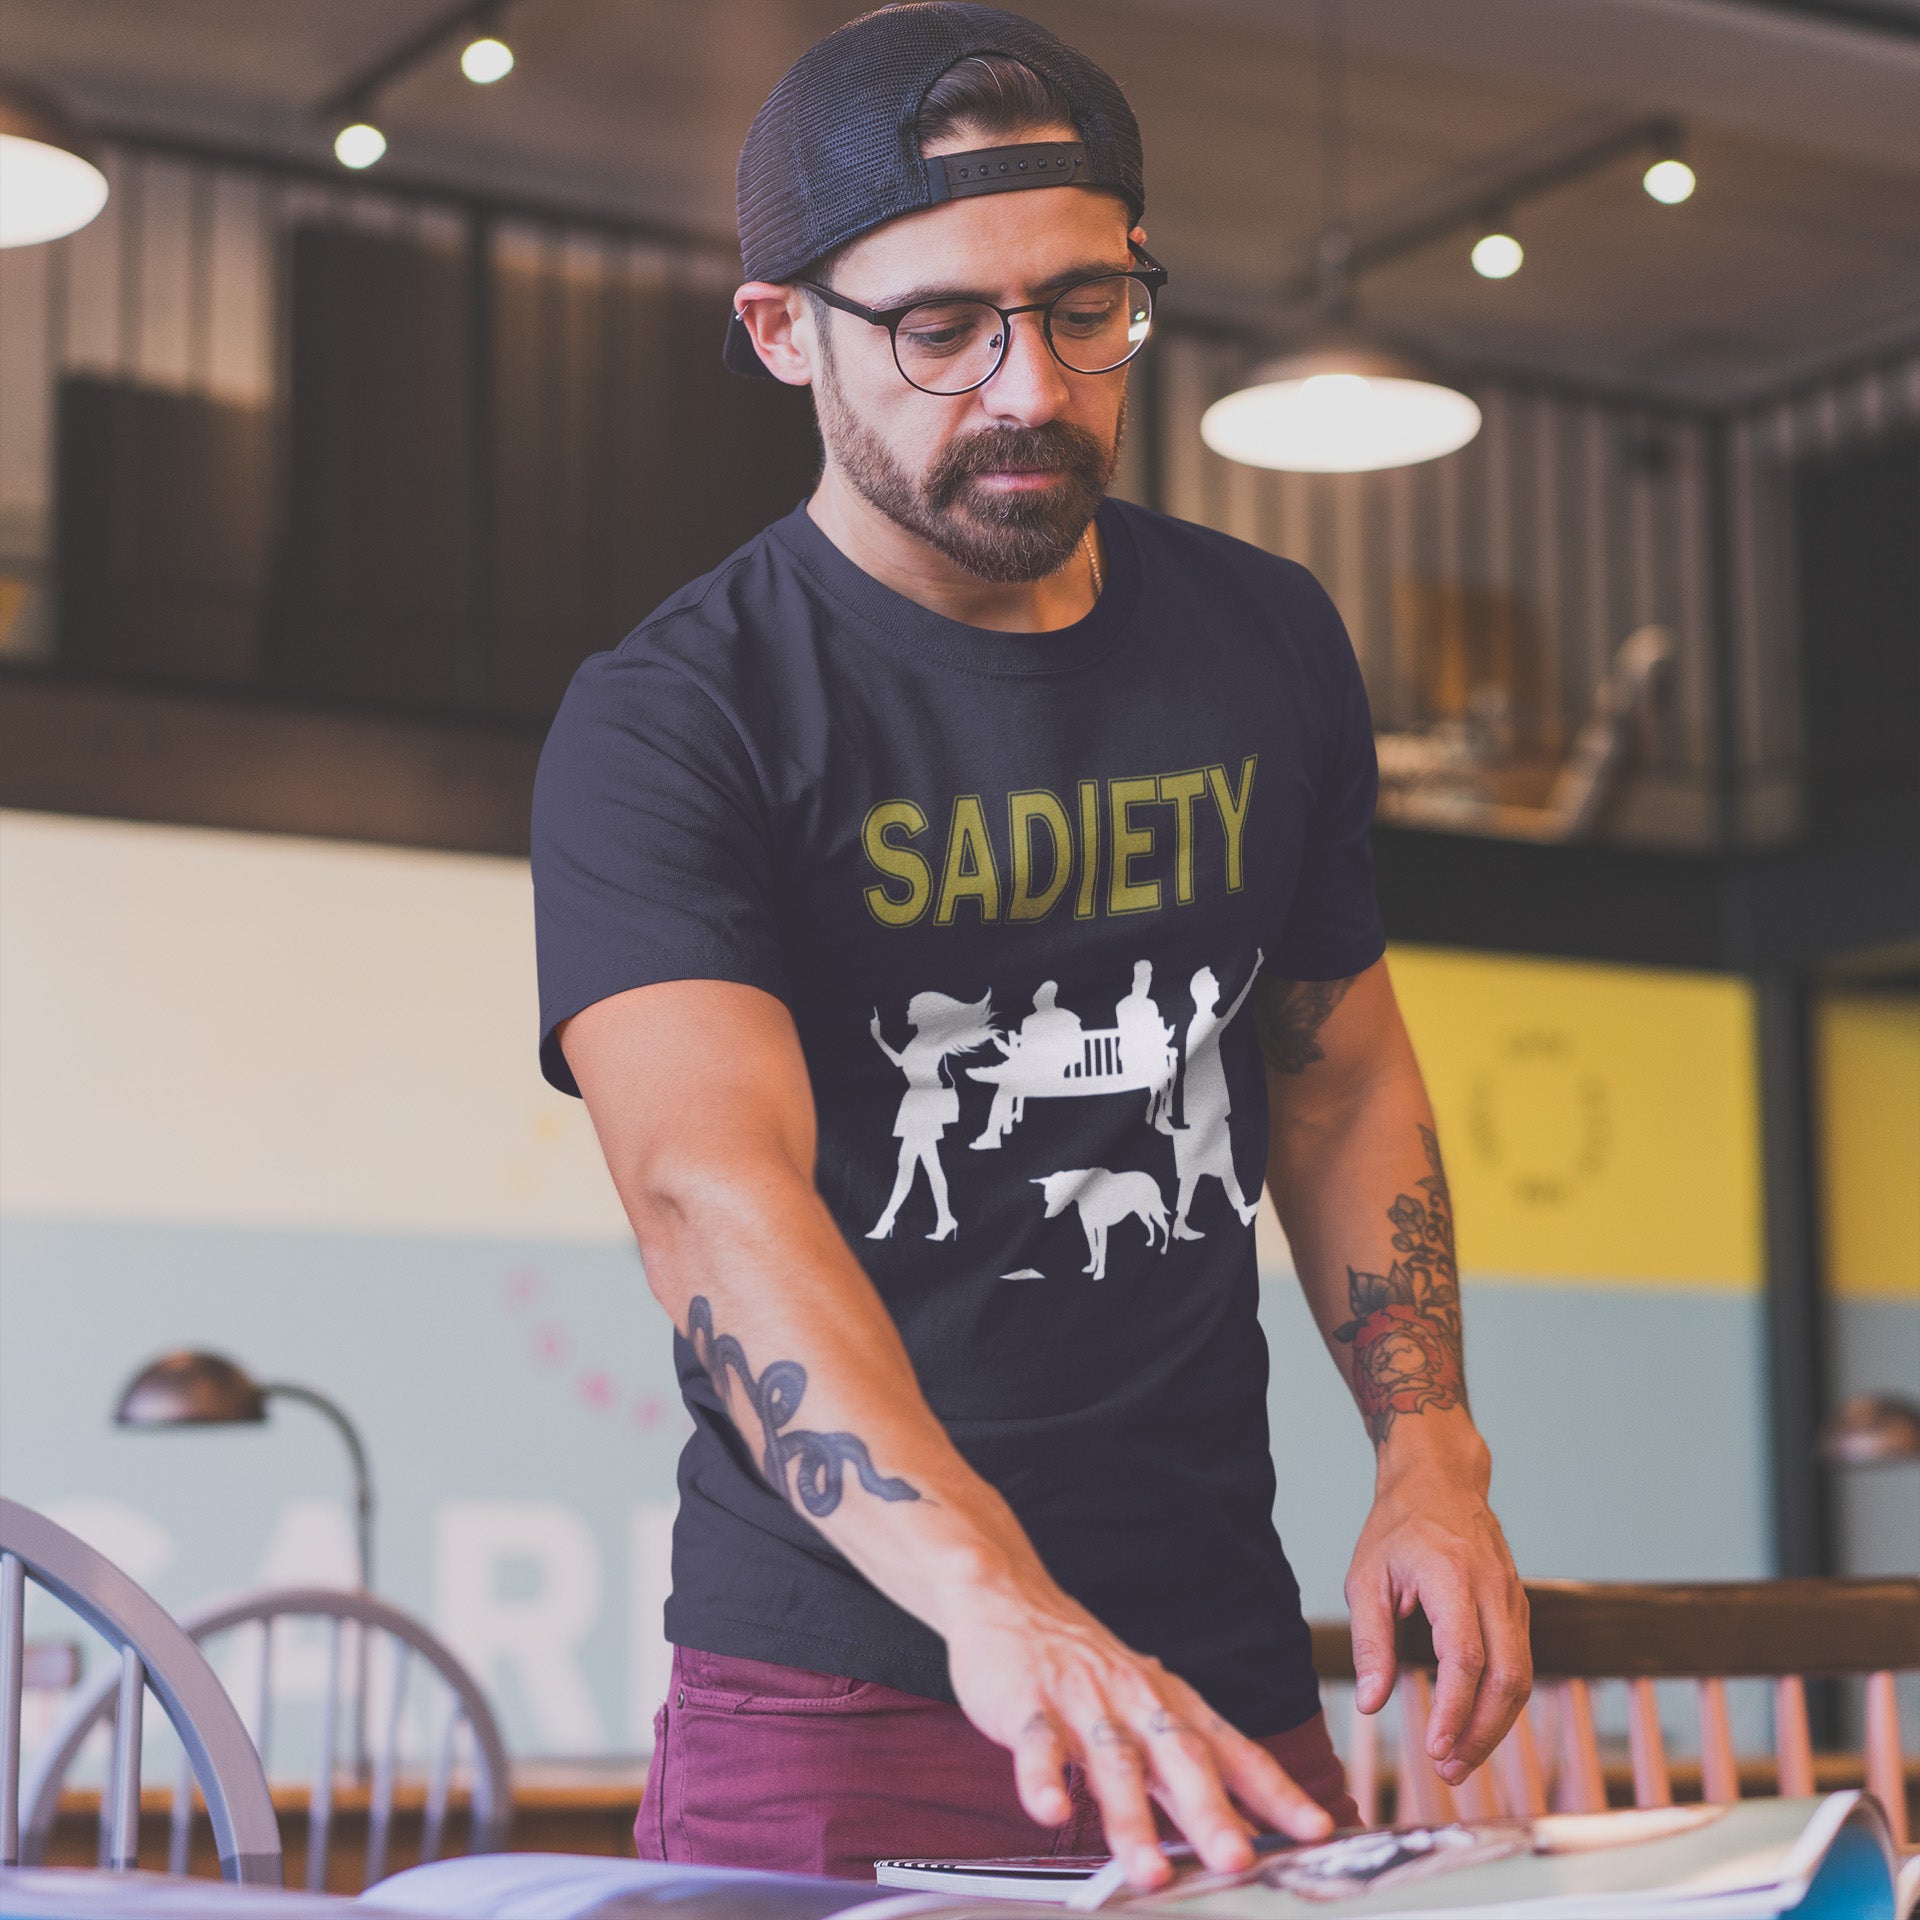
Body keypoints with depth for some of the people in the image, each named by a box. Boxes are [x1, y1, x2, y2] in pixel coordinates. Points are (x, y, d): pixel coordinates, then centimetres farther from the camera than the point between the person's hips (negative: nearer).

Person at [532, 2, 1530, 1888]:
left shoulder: (1269, 647, 6)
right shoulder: (668, 724, -12)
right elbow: (713, 1190, -27)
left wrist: (1430, 1456, 3)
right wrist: (996, 1602, -42)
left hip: (1225, 1678, 5)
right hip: (834, 1694, -4)